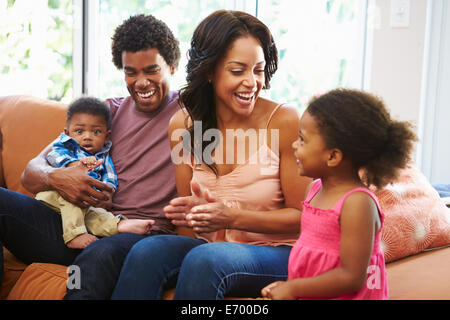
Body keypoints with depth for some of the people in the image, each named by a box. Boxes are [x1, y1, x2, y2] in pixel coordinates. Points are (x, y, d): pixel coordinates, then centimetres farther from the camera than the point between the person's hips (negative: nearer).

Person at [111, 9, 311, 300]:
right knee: (146, 252, -26)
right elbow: (190, 212, 9)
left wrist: (232, 218, -21)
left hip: (277, 254, -3)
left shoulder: (285, 121, -12)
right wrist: (190, 212, -17)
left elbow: (301, 216, -8)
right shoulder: (183, 124, 1)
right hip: (212, 245, 4)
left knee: (203, 260, -34)